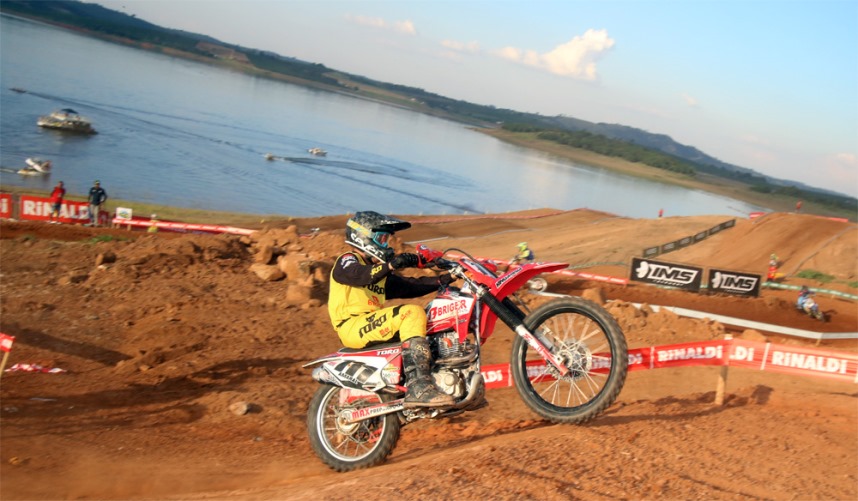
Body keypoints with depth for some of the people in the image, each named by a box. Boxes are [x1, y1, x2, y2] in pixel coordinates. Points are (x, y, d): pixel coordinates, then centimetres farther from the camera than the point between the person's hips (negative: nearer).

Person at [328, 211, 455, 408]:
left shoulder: (381, 271, 27)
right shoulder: (346, 261, 0)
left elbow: (409, 286, 16)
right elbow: (358, 275, -24)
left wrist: (441, 280, 4)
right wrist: (390, 265, -39)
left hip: (373, 325, 9)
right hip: (352, 326, -9)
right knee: (412, 313, -26)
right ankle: (418, 388, -38)